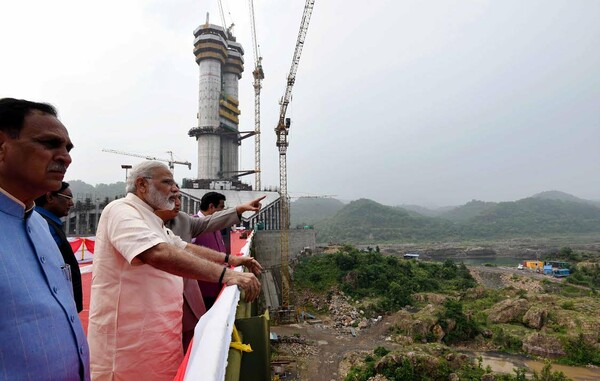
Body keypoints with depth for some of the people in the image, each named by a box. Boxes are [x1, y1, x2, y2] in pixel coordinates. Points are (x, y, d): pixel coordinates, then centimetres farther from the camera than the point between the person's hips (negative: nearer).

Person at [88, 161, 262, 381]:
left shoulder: (152, 221, 17)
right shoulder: (121, 211, -17)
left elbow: (186, 248, 20)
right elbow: (160, 254, -34)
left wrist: (230, 259, 9)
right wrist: (225, 274, -37)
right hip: (129, 344, -9)